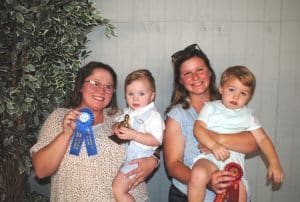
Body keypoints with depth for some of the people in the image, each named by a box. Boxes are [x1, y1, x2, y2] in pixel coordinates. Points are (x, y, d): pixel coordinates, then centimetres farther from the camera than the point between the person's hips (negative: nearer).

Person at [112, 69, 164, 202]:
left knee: (118, 190, -12)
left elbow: (156, 140, -22)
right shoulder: (128, 112, 10)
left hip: (138, 159, -8)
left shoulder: (153, 116, -14)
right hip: (124, 155, 8)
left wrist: (133, 134, -29)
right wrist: (117, 128, -8)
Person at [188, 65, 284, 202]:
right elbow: (198, 128, -6)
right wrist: (214, 145, -23)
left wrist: (274, 163, 1)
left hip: (234, 161, 3)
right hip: (210, 156, -2)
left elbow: (262, 139, 13)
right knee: (199, 175, -33)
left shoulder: (247, 115, 15)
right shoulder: (210, 107, 8)